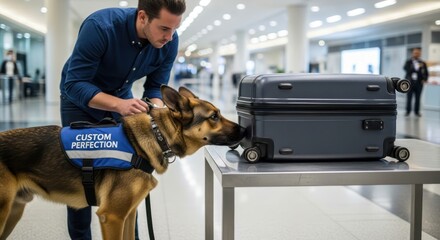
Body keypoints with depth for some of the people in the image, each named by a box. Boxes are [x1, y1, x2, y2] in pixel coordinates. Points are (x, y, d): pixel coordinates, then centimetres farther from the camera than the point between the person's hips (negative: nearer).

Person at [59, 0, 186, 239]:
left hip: (122, 96, 4)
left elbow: (155, 86, -11)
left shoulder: (169, 42, -22)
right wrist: (119, 104, -47)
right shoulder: (100, 26, -37)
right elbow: (74, 84, -34)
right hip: (80, 98, -3)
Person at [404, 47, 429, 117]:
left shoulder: (423, 63, 12)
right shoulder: (408, 62, 6)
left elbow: (426, 73, 14)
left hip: (419, 83, 1)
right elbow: (405, 68, -14)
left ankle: (417, 112, 10)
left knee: (418, 98, 2)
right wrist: (417, 68, -22)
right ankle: (408, 111, 8)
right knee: (409, 98, -1)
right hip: (410, 83, -1)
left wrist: (425, 79, -5)